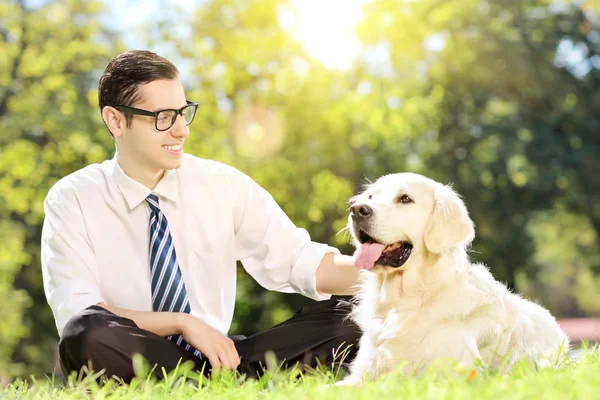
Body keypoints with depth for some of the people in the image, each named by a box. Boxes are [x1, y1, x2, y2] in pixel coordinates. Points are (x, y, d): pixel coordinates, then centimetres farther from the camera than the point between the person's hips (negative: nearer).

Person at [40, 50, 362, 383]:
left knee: (347, 318, -16)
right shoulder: (72, 200, -4)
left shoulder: (224, 185, 3)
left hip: (216, 354, 3)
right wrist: (182, 322, -22)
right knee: (85, 333, -38)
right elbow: (75, 313, -16)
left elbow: (299, 260, -3)